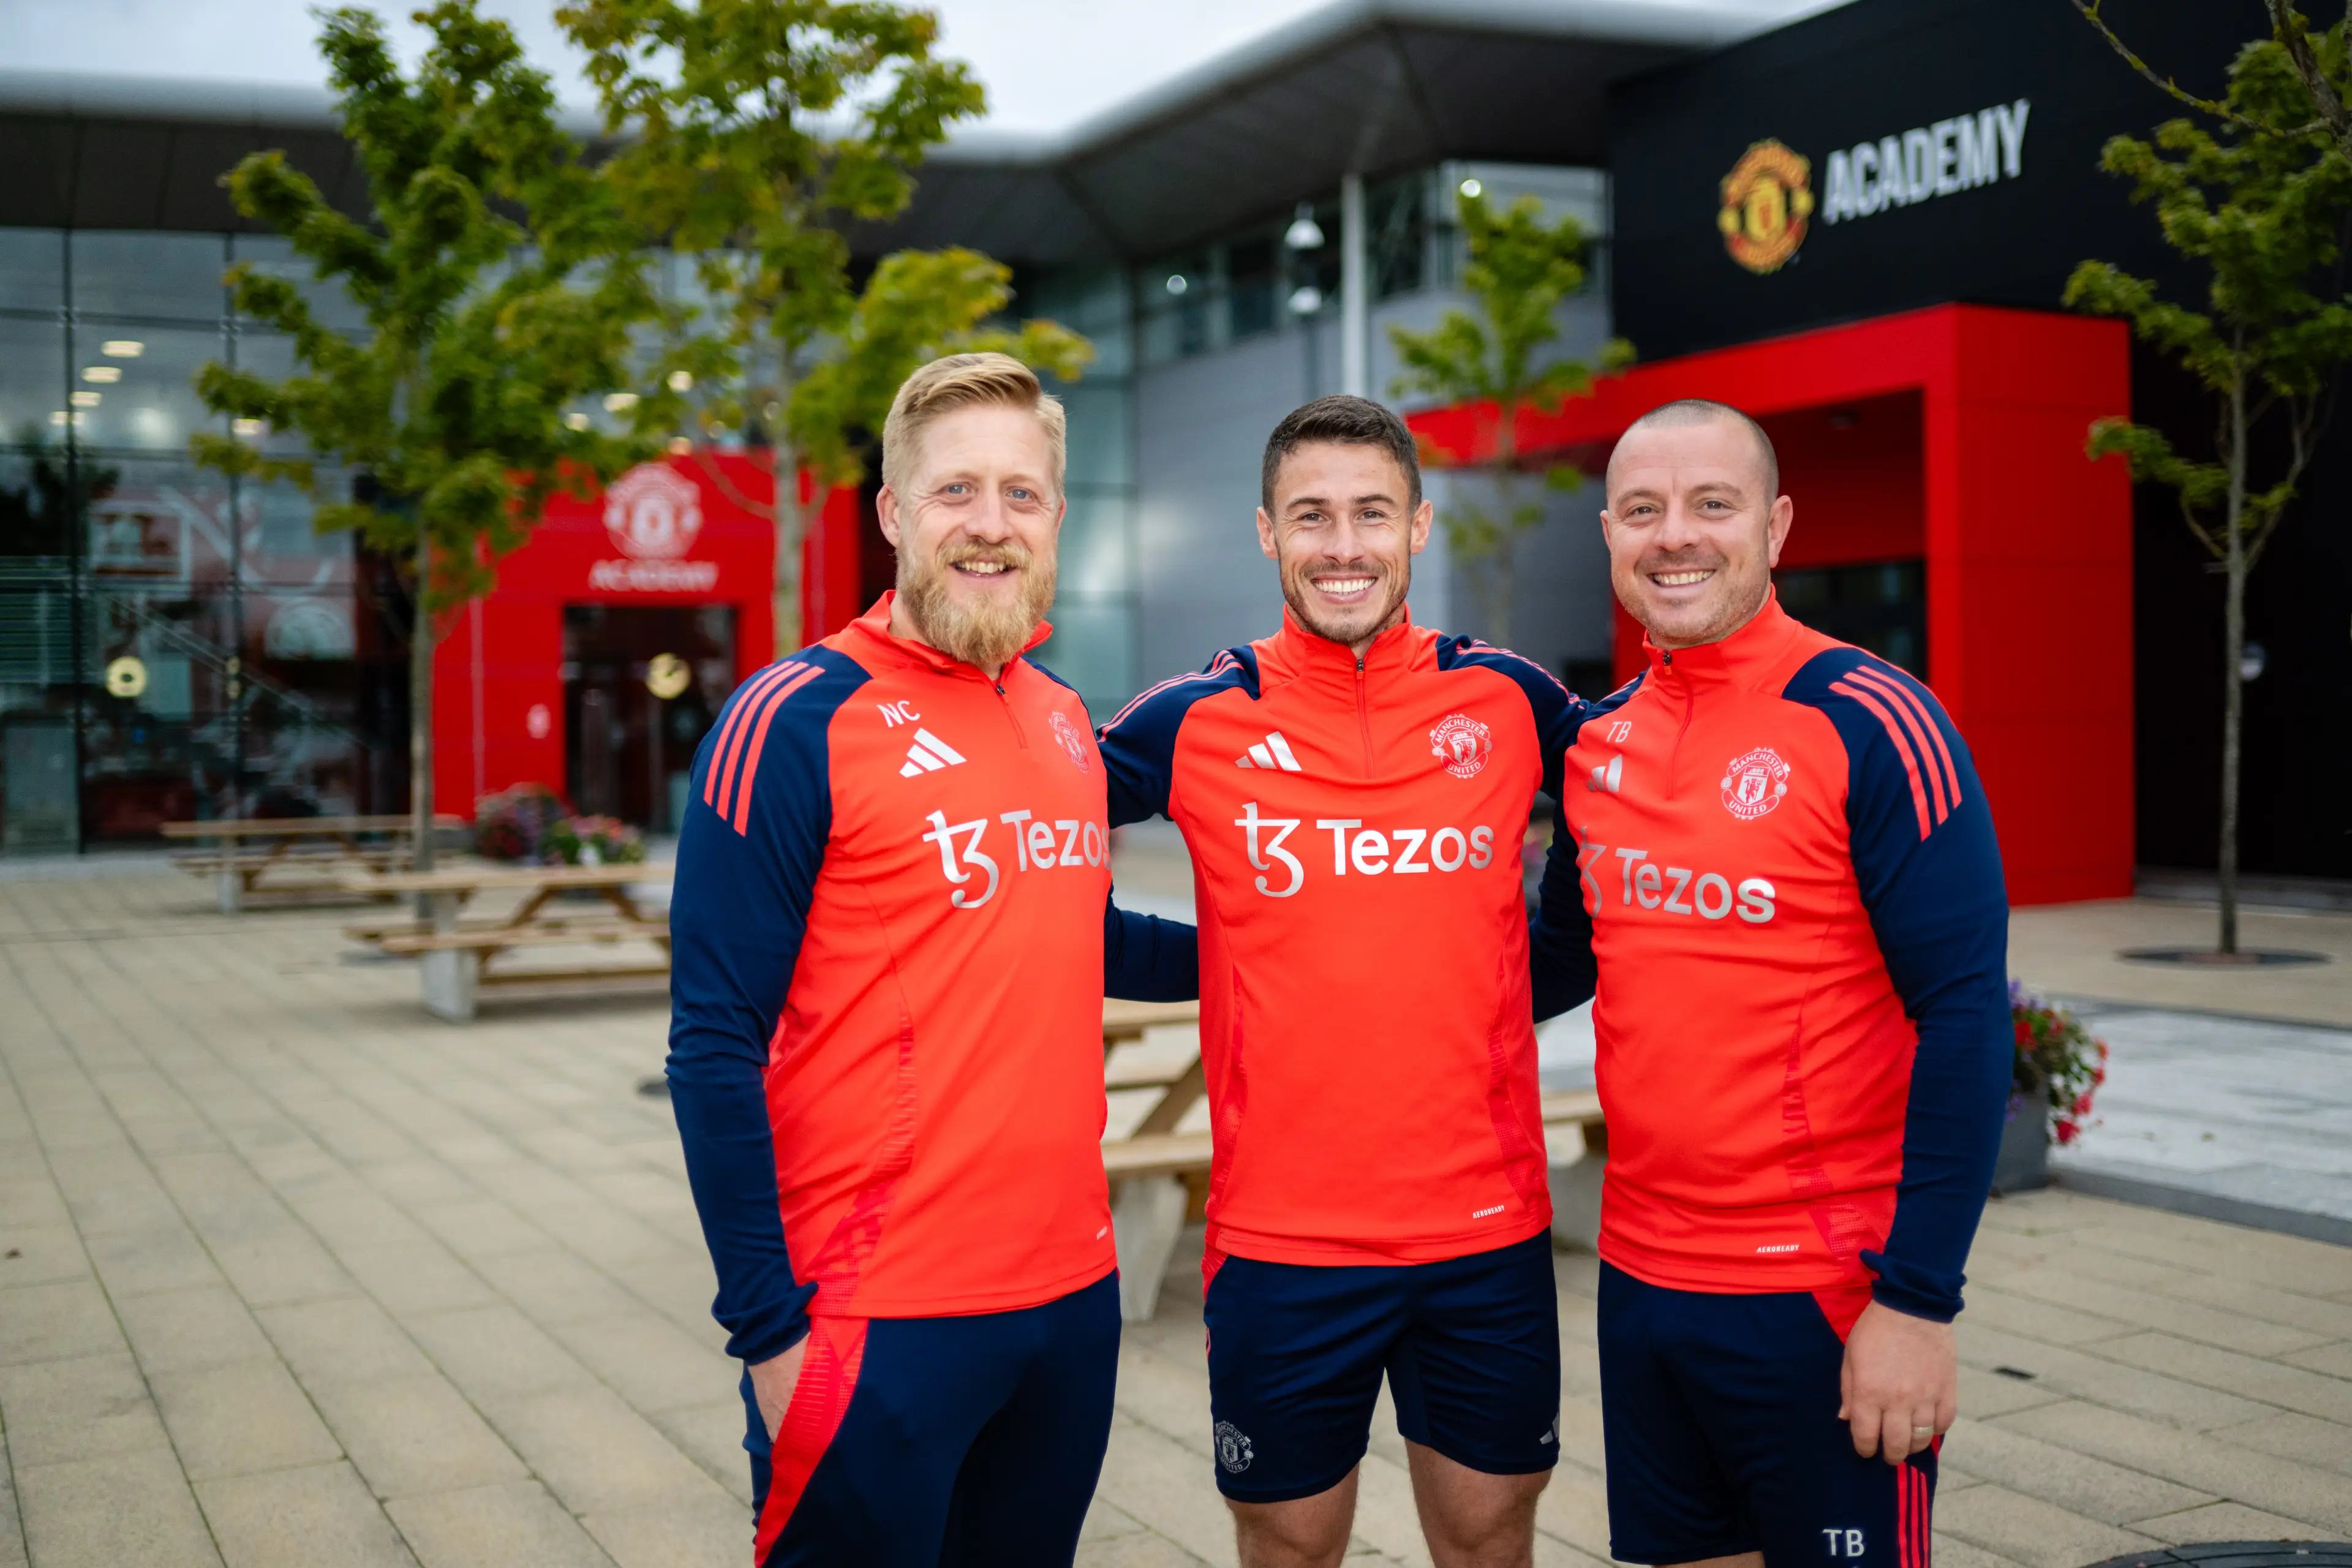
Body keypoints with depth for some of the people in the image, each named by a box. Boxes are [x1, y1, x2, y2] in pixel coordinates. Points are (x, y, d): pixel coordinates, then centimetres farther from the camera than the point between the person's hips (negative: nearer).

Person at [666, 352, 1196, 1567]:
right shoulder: (795, 722, -12)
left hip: (1074, 1291, 7)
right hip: (883, 1325, -6)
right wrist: (766, 1327, -15)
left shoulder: (1065, 717, 8)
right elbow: (715, 1048, -14)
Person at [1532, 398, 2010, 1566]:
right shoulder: (1600, 743, 5)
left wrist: (1918, 1299, -19)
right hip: (1639, 1280, 6)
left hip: (1824, 1295, -6)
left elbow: (1966, 1016, -16)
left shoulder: (1871, 725, -13)